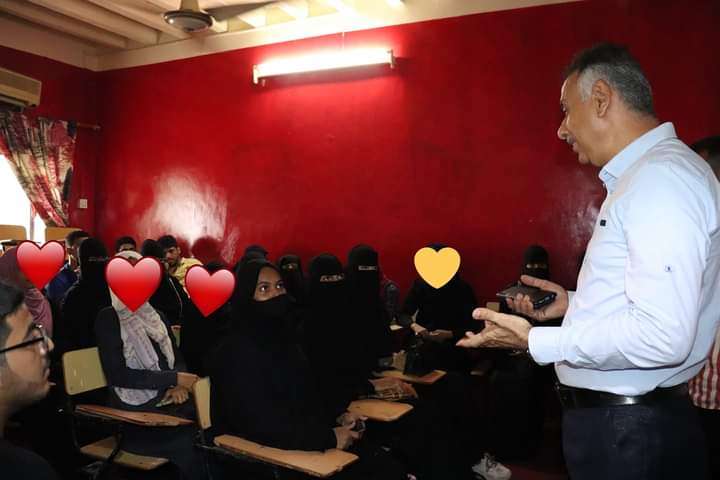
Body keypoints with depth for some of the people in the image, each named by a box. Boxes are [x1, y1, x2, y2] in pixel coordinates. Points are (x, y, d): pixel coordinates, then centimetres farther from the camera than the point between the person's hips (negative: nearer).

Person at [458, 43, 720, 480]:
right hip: (623, 415, 9)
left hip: (625, 430, -9)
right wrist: (576, 304, 11)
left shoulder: (663, 178, -20)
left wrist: (535, 342, -20)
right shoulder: (647, 174, 12)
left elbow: (662, 336, -28)